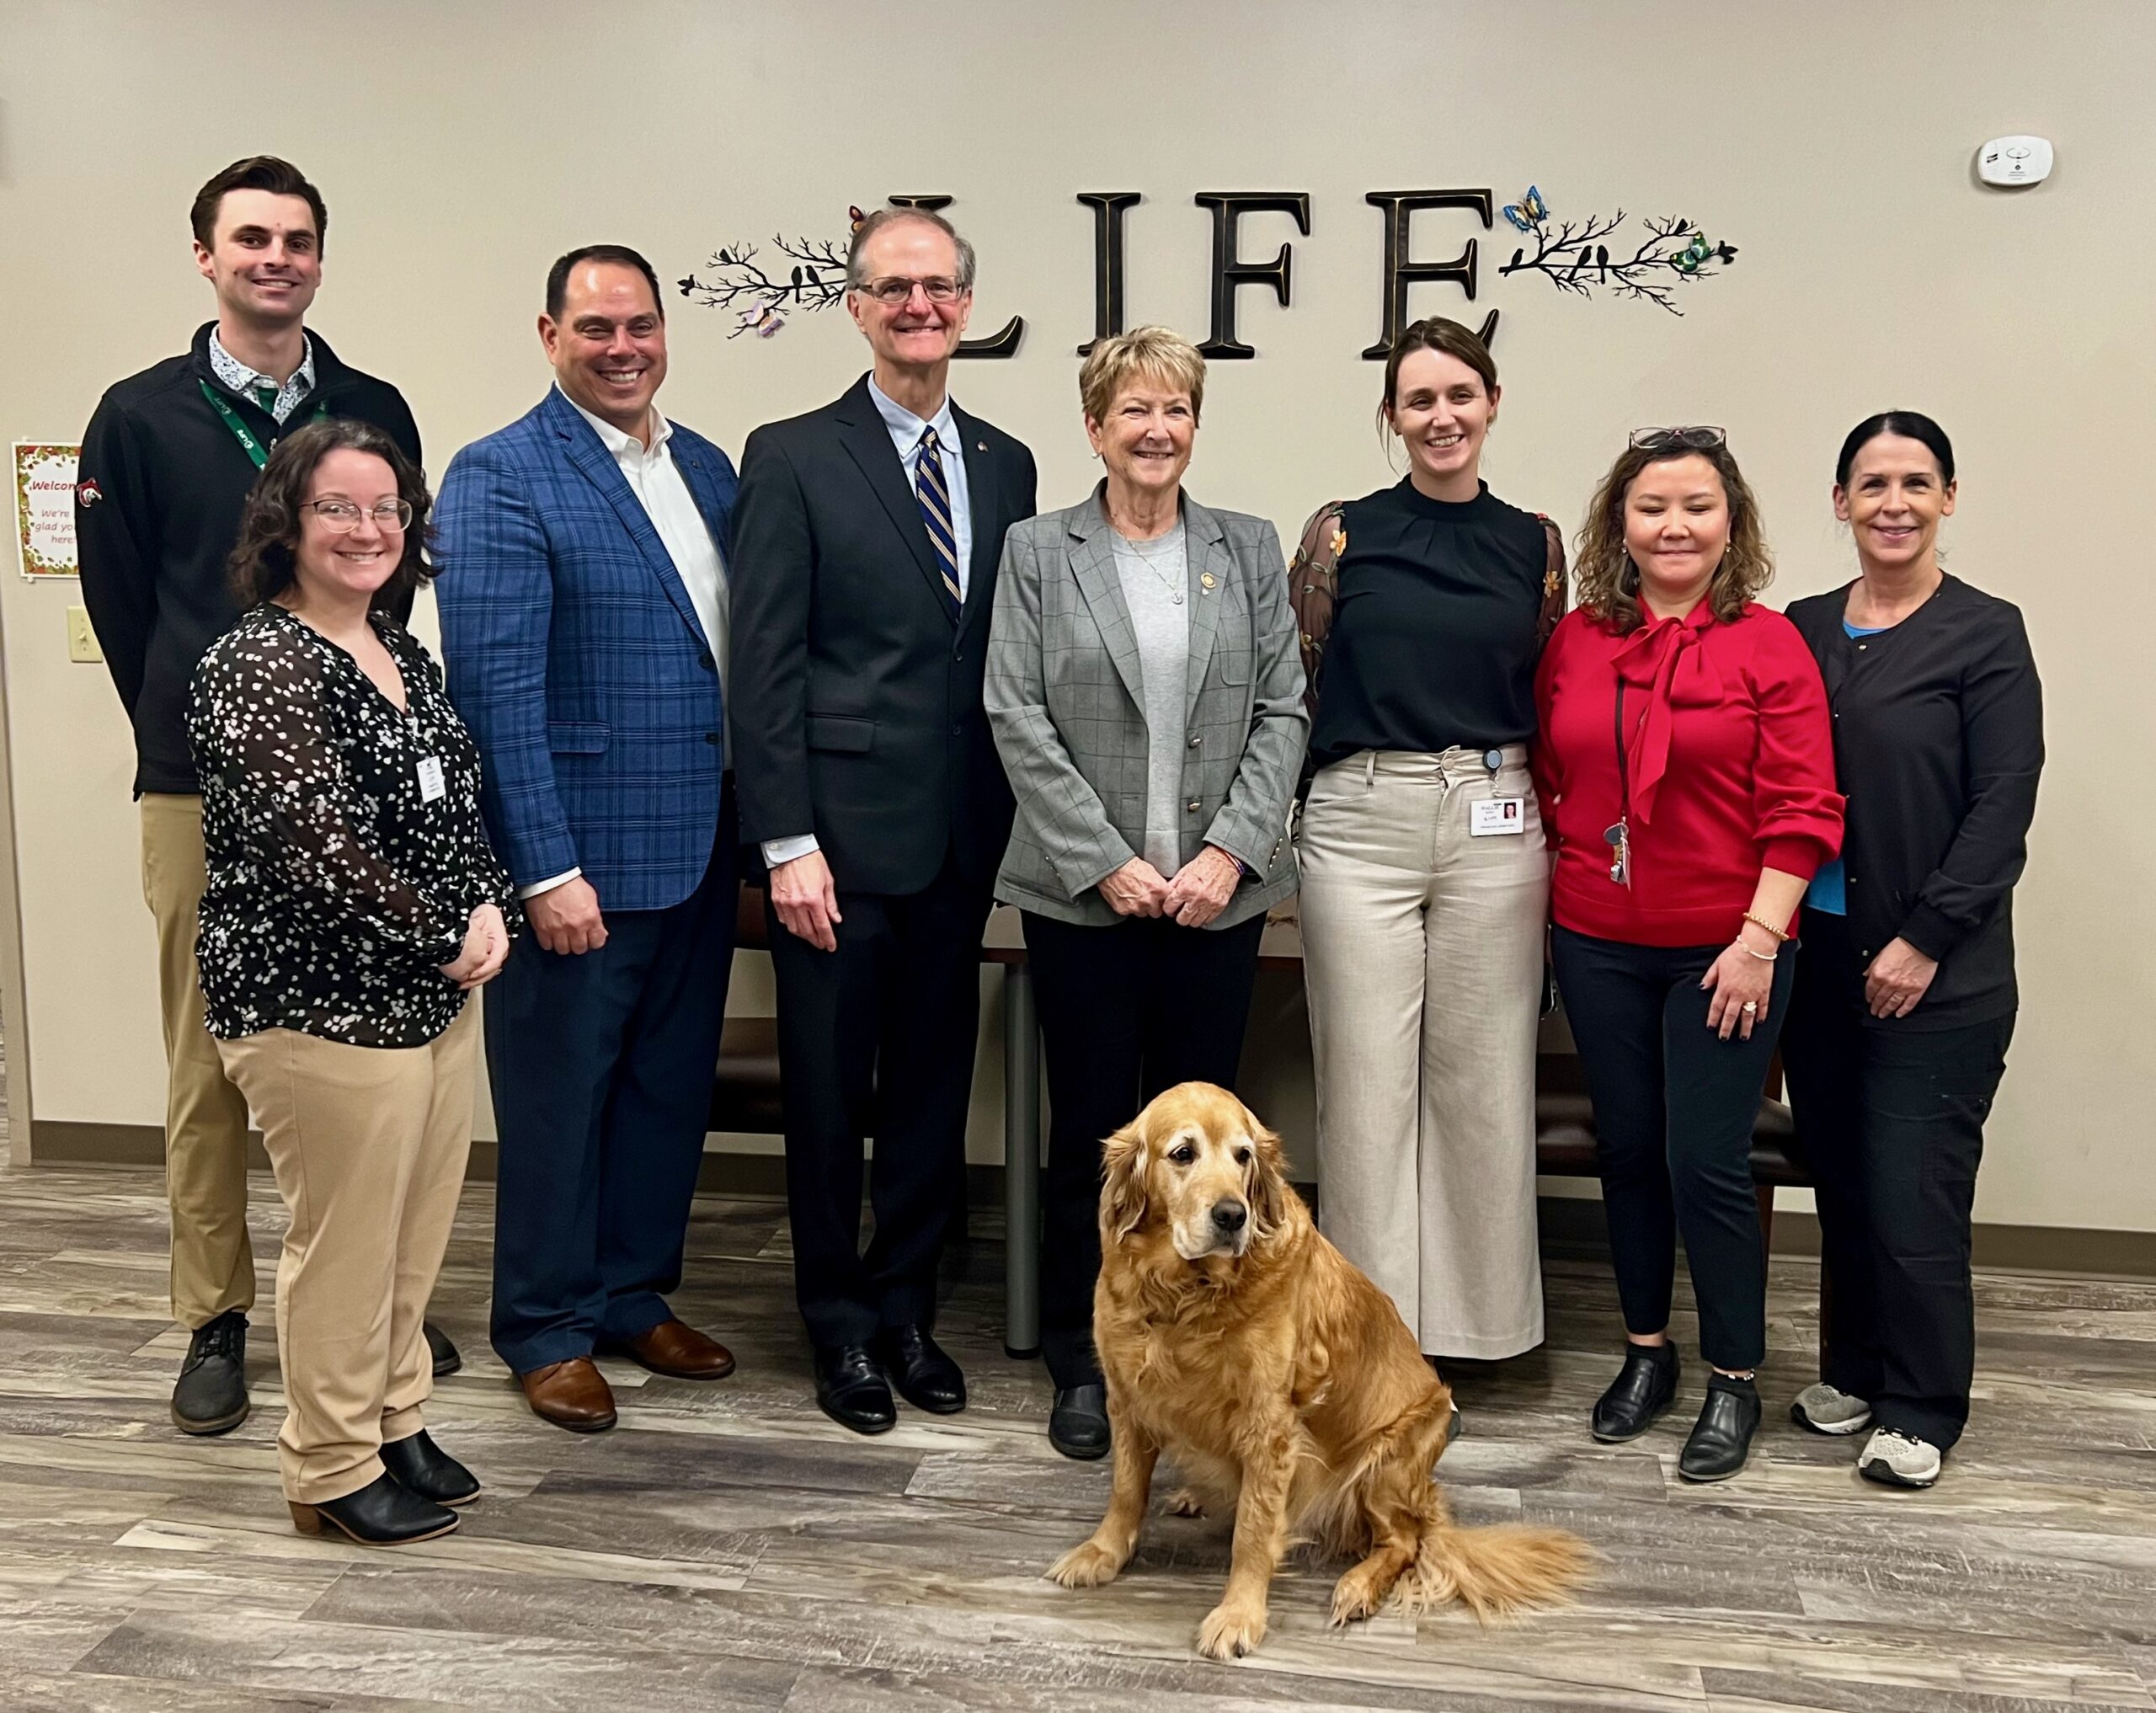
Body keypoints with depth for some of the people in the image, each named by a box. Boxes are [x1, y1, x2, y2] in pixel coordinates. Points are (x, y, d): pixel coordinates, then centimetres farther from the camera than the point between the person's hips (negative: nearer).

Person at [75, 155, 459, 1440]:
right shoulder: (141, 417, 3)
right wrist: (190, 729, 9)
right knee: (209, 1064, 4)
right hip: (201, 788, -1)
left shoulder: (374, 412, 7)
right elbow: (120, 601, 7)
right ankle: (216, 1319, 16)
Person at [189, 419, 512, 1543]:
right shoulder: (260, 664, -14)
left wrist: (488, 909, -2)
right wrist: (449, 940, -15)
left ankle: (395, 1422, 33)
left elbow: (454, 806, 16)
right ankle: (333, 1469, 20)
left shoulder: (399, 652, 12)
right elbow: (314, 844, -21)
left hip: (435, 994, 8)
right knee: (344, 1242, 4)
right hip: (324, 1009, -8)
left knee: (417, 1235, 16)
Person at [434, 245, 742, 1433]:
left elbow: (741, 650, 12)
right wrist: (548, 869, -18)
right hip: (584, 855, -6)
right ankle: (547, 1327, 24)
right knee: (559, 1094, 7)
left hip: (700, 846, 7)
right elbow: (496, 686, -15)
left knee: (671, 1083, 16)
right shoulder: (502, 477, -10)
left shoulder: (707, 469, 10)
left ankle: (636, 1296, 33)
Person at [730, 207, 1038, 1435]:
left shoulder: (1006, 466, 12)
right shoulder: (793, 459, -2)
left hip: (965, 838, 4)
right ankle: (843, 1325, 23)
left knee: (934, 1082, 13)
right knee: (831, 1089, 6)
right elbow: (768, 667, -7)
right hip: (842, 832, -4)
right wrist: (788, 843, -12)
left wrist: (1016, 822, 7)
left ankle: (908, 1306, 28)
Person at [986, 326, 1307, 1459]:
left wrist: (1230, 851, -9)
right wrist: (1106, 861, -10)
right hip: (1083, 892, -1)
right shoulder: (1038, 551, 3)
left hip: (1218, 891, 2)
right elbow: (1017, 718, -4)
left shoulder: (1248, 550, 8)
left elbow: (1282, 713, 4)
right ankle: (1083, 1366, 19)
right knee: (1091, 1132, 6)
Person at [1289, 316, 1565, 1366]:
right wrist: (1270, 818, 1)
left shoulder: (1535, 543, 8)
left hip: (1495, 828, 2)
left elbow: (1552, 701, 13)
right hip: (1360, 824, -1)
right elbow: (1293, 687, 5)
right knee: (1366, 1080, 2)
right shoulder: (1344, 533, 3)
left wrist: (1552, 833, 9)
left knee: (1482, 1078, 6)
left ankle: (1472, 1310, 21)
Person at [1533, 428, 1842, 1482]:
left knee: (1705, 1163, -2)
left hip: (1723, 949, -3)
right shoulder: (1574, 642, 4)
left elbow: (1801, 809, -9)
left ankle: (1734, 1381, 16)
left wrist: (1761, 937, -14)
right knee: (1627, 1150, 13)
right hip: (1599, 945, 4)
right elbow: (1546, 783, 12)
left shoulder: (1768, 644, -6)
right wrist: (1556, 886, 5)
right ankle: (1645, 1353, 30)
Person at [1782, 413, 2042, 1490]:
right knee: (1839, 1177, 12)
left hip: (1937, 972, -4)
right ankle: (1854, 1367, 29)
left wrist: (1924, 940, -14)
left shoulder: (1986, 633, -4)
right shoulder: (1802, 631, 9)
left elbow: (2003, 805, -9)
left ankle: (1921, 1409, 13)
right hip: (1817, 956, 5)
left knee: (1912, 1190, -2)